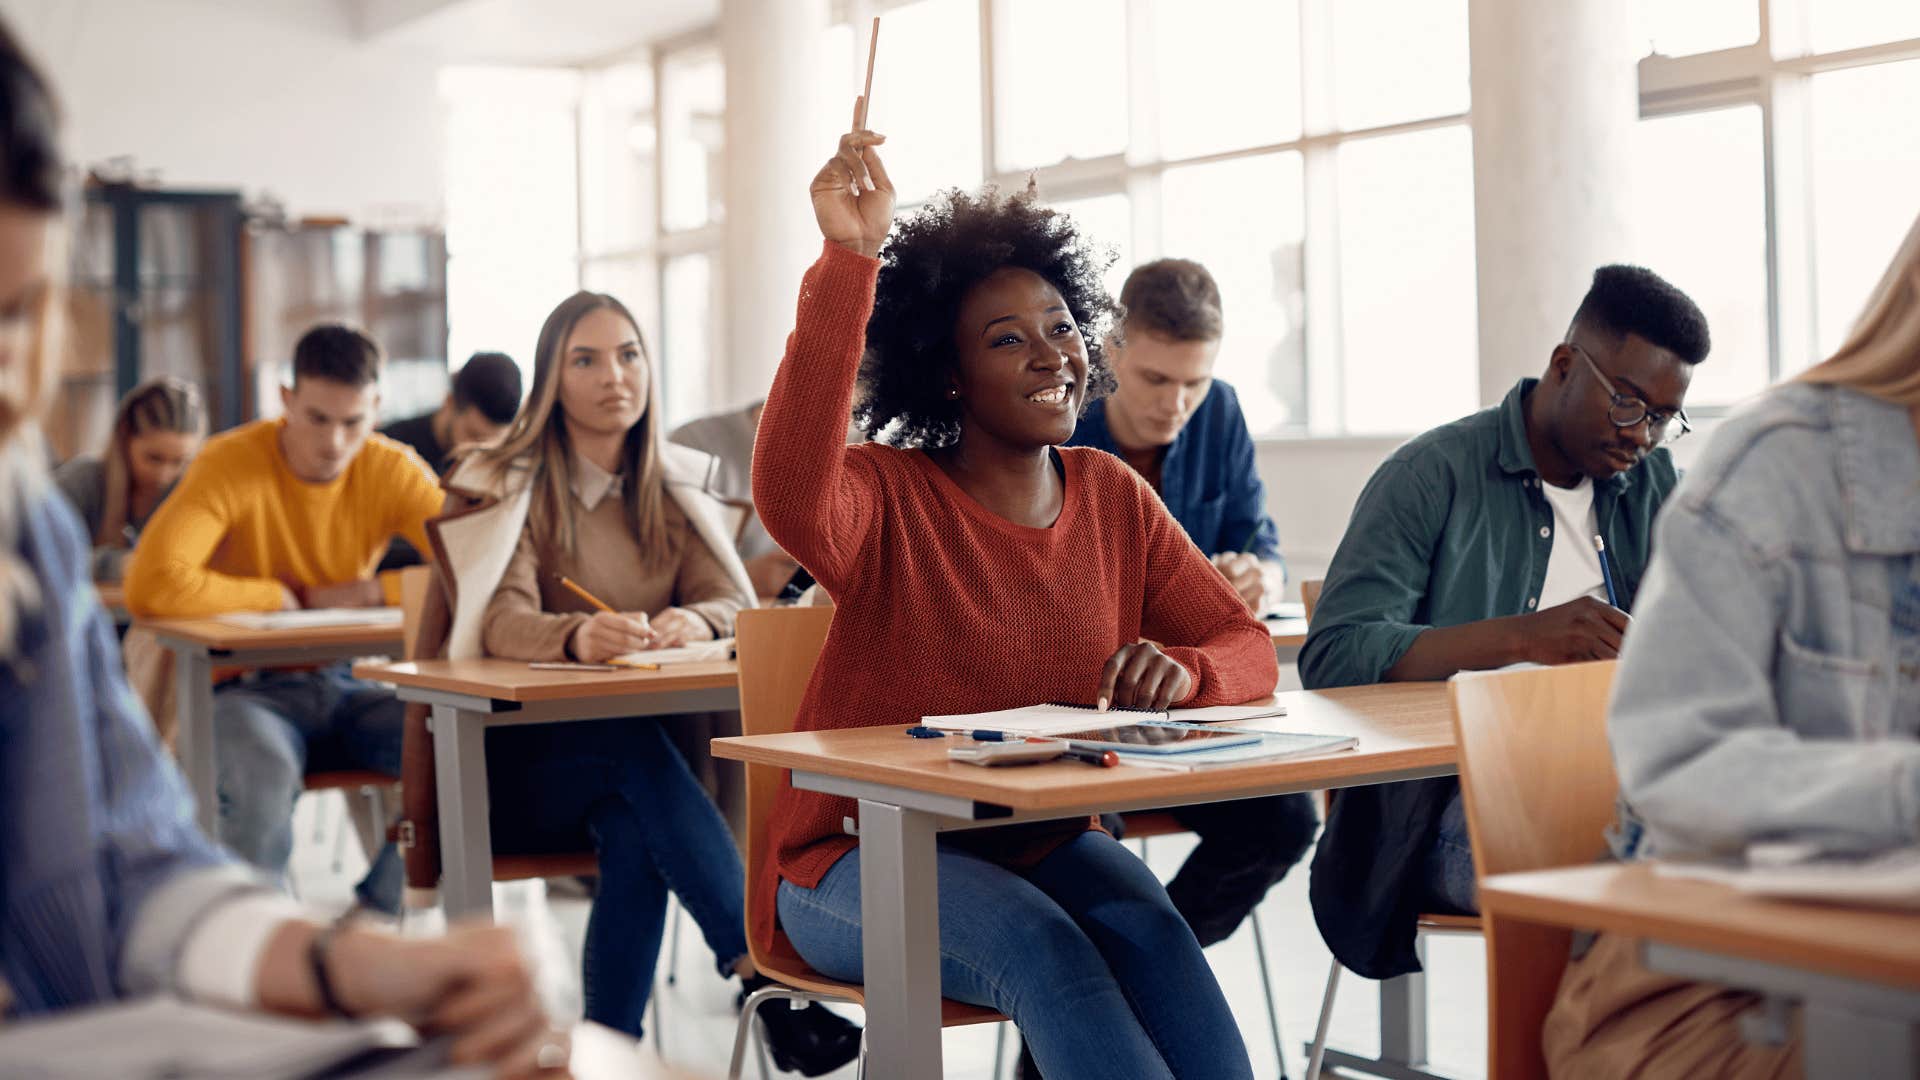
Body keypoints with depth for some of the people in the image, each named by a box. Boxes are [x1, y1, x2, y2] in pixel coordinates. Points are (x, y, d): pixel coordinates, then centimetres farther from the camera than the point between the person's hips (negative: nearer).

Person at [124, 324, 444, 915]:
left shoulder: (393, 471, -2)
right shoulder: (232, 464, -14)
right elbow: (151, 585, -28)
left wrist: (364, 592, -17)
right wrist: (280, 595, -17)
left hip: (342, 687, 4)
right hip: (242, 688, -4)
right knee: (266, 775, -38)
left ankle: (374, 917, -2)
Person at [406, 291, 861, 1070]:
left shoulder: (675, 488, 11)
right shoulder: (506, 485, -3)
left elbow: (738, 604, -3)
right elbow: (504, 621, -20)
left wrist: (692, 623, -29)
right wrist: (578, 637, -44)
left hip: (631, 758, 3)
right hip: (517, 760, -3)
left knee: (635, 832, -34)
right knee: (637, 746, -35)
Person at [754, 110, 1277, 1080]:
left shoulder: (1112, 498, 6)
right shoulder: (888, 497, -9)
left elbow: (1247, 647, 6)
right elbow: (790, 499, -34)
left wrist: (1181, 669, -20)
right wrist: (848, 262, -38)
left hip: (1043, 845, 4)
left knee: (1148, 926, -28)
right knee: (1040, 943, -32)